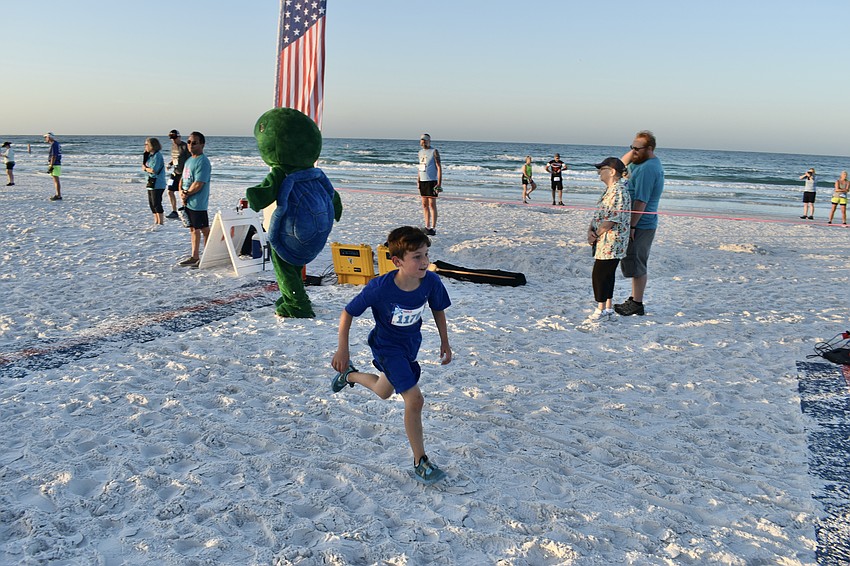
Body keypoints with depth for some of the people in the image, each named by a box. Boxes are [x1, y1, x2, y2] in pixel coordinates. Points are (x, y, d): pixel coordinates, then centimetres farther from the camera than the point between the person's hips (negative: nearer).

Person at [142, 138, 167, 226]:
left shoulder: (157, 156, -14)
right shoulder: (150, 155, 14)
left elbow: (154, 170, -21)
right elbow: (145, 165, 13)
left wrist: (146, 168, -5)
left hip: (157, 184, -10)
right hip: (151, 182, 10)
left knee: (156, 203, -9)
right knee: (151, 203, 14)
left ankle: (160, 222, -4)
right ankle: (156, 221, 23)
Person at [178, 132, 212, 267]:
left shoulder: (203, 162, -15)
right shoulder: (189, 160, 15)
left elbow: (198, 184, -20)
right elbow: (183, 179, 18)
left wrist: (187, 194, -9)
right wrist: (181, 192, -1)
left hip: (198, 204, -10)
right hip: (187, 203, 10)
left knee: (205, 230, -1)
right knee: (193, 229, 16)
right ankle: (195, 257, 26)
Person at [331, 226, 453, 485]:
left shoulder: (431, 282, -22)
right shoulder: (379, 288, -32)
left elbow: (438, 309, 0)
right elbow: (348, 313, -18)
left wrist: (444, 342, 5)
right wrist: (342, 349, -14)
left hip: (411, 343, 6)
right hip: (386, 346, -5)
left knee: (383, 392, 26)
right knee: (414, 399, -16)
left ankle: (350, 375, 57)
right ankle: (420, 462, 4)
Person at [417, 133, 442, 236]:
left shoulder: (434, 152, -5)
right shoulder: (420, 152, 15)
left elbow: (439, 167, -9)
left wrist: (439, 183, -16)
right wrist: (418, 180, 15)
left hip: (431, 181, -7)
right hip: (422, 181, 7)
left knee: (432, 204, -6)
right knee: (424, 205, 9)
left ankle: (433, 228, -4)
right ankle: (427, 226, 16)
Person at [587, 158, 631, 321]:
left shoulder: (619, 191, -20)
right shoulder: (609, 189, 14)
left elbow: (611, 220, -24)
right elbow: (598, 213, 14)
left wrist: (596, 234, -12)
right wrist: (590, 230, -2)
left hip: (611, 242, -10)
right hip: (605, 241, 10)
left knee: (599, 274, -5)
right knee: (607, 274, 15)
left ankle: (601, 309, 5)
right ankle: (608, 308, 24)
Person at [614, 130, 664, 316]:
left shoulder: (647, 169, -21)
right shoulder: (651, 162, 12)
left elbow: (641, 201, -23)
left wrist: (632, 226, -21)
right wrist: (633, 151, 1)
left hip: (640, 225, -10)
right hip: (643, 224, 10)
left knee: (636, 265, -2)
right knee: (635, 263, 17)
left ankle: (637, 304, 6)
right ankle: (634, 299, 27)